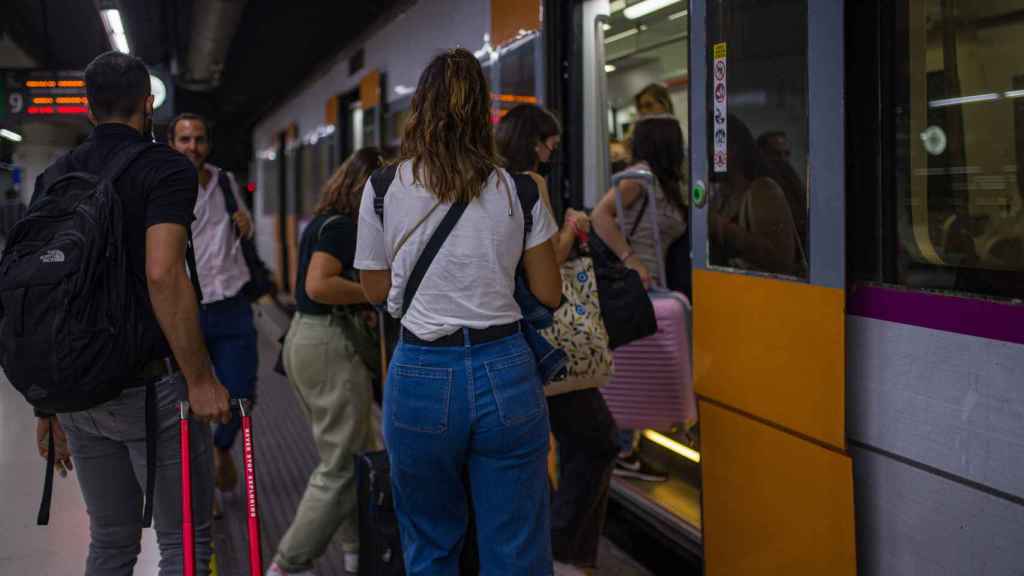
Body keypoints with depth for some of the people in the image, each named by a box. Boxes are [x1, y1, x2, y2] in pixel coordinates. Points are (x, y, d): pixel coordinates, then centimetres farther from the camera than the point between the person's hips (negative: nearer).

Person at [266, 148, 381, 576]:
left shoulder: (323, 222, 15)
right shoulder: (342, 226, -14)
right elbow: (318, 285, -26)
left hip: (304, 337, 10)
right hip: (330, 345, -10)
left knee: (345, 455, 17)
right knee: (341, 466, -3)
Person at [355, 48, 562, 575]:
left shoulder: (383, 188, 0)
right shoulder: (517, 190, 2)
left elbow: (376, 289, 10)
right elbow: (548, 294, 7)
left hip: (422, 376, 0)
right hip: (505, 372, 1)